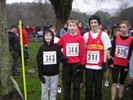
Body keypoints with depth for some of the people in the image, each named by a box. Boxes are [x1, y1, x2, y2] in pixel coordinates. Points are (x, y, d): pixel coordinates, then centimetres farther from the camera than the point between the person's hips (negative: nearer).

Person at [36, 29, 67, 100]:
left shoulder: (56, 47, -4)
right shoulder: (41, 48, -4)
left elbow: (60, 56, -3)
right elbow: (39, 61, -2)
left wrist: (63, 58, -28)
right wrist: (40, 74, -6)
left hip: (54, 74, 0)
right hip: (44, 74, 0)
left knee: (53, 90, 12)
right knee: (44, 90, 10)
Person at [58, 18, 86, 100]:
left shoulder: (80, 38, -6)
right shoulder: (64, 37, -1)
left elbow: (83, 52, -5)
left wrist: (82, 64, -5)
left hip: (77, 64, -1)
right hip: (67, 64, 2)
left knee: (76, 85, 10)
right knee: (66, 84, 12)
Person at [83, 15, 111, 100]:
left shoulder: (104, 35, 0)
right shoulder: (86, 35, 5)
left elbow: (106, 50, 0)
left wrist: (104, 63, -6)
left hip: (99, 65, -1)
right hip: (88, 65, 2)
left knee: (98, 85, 8)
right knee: (88, 85, 10)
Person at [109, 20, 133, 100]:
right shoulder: (116, 37, 0)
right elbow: (112, 50, 2)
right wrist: (111, 62, -2)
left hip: (125, 65, 0)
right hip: (115, 64, 1)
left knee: (122, 82, 15)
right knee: (114, 83, -2)